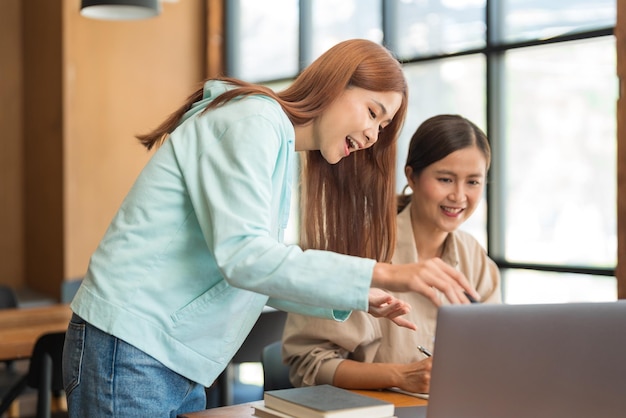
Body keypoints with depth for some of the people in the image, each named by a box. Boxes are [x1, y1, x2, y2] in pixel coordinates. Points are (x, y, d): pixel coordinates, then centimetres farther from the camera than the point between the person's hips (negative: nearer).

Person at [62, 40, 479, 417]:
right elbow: (242, 257, -26)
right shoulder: (253, 119, -13)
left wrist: (354, 299, 6)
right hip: (130, 350, -9)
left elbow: (254, 275, 15)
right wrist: (382, 274, -29)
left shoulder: (278, 141, 15)